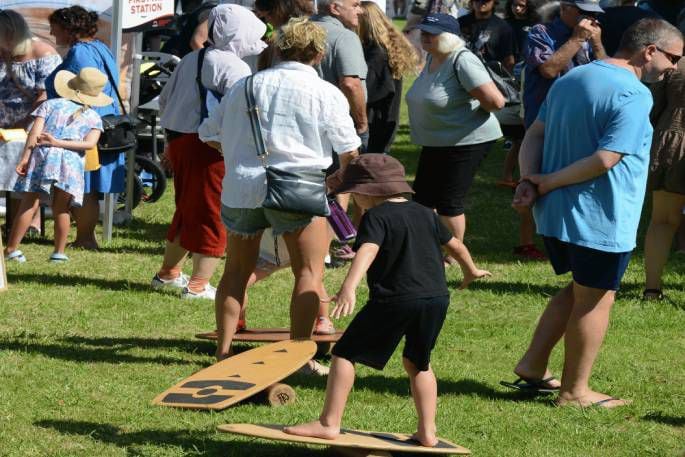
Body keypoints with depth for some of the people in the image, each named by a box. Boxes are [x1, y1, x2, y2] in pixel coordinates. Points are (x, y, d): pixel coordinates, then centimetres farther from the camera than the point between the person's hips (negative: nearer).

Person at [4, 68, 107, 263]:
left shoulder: (50, 105, 14)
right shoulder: (93, 118, 16)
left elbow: (35, 132, 1)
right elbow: (89, 143, -1)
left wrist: (25, 157, -4)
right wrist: (59, 143, -4)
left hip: (42, 155, 0)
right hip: (71, 162, 0)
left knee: (28, 204, 3)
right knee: (61, 209, 12)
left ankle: (11, 249, 1)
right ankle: (59, 252, 12)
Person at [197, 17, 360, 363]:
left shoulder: (244, 86, 12)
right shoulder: (325, 94, 1)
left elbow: (209, 134, 18)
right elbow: (348, 151, 3)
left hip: (242, 186, 4)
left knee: (237, 271, 17)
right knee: (309, 273, 4)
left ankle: (223, 351, 16)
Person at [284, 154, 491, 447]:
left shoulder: (376, 217, -6)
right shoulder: (425, 214, 16)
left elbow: (367, 251, -25)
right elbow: (455, 245, 29)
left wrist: (349, 287, -40)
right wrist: (471, 271, 49)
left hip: (395, 300, -7)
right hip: (437, 298, 7)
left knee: (345, 354, 2)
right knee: (417, 363, 24)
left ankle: (329, 423, -1)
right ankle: (427, 432, 19)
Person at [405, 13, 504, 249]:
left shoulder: (462, 61, -23)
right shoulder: (432, 58, 6)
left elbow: (495, 101, -30)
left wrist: (473, 112, -12)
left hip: (465, 141, -10)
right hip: (436, 142, 10)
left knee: (448, 203, -2)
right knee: (423, 198, 14)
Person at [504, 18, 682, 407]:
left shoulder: (571, 80, 11)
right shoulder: (634, 95, -17)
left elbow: (535, 134, 10)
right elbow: (605, 159, -23)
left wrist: (529, 180, -4)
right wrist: (548, 182, -14)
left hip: (556, 214, 8)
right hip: (601, 220, -8)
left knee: (580, 290, 23)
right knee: (596, 300, 6)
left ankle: (533, 366, 21)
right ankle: (575, 391, 13)